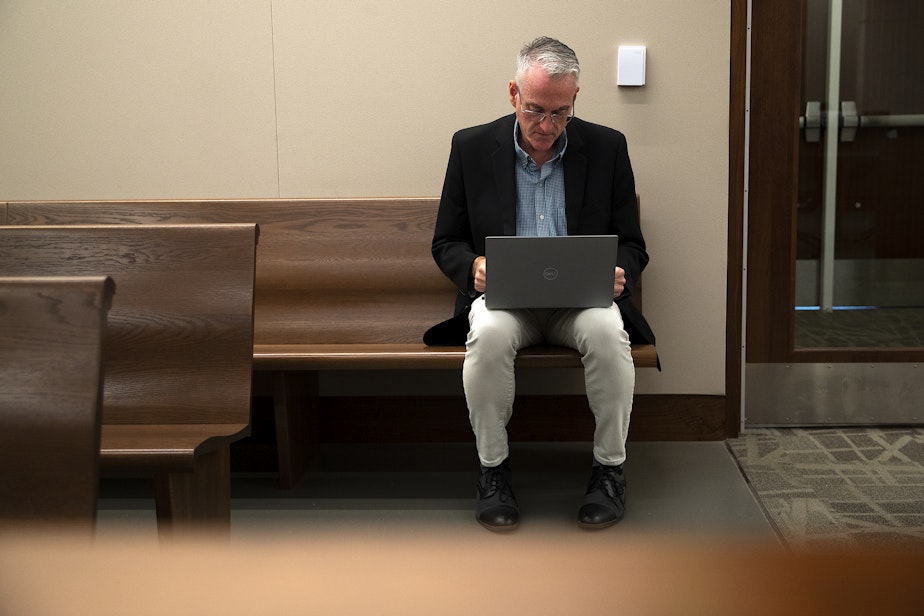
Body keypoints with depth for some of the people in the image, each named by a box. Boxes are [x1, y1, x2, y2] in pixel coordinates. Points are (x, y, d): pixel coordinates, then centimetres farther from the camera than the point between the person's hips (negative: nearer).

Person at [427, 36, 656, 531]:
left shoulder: (607, 148, 4)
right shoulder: (472, 147, 3)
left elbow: (631, 245, 8)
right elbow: (446, 243, 8)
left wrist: (616, 272, -16)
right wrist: (473, 265, -15)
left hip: (582, 297, 0)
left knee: (608, 331, -33)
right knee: (489, 334, -34)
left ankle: (609, 467, -13)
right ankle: (493, 468, -15)